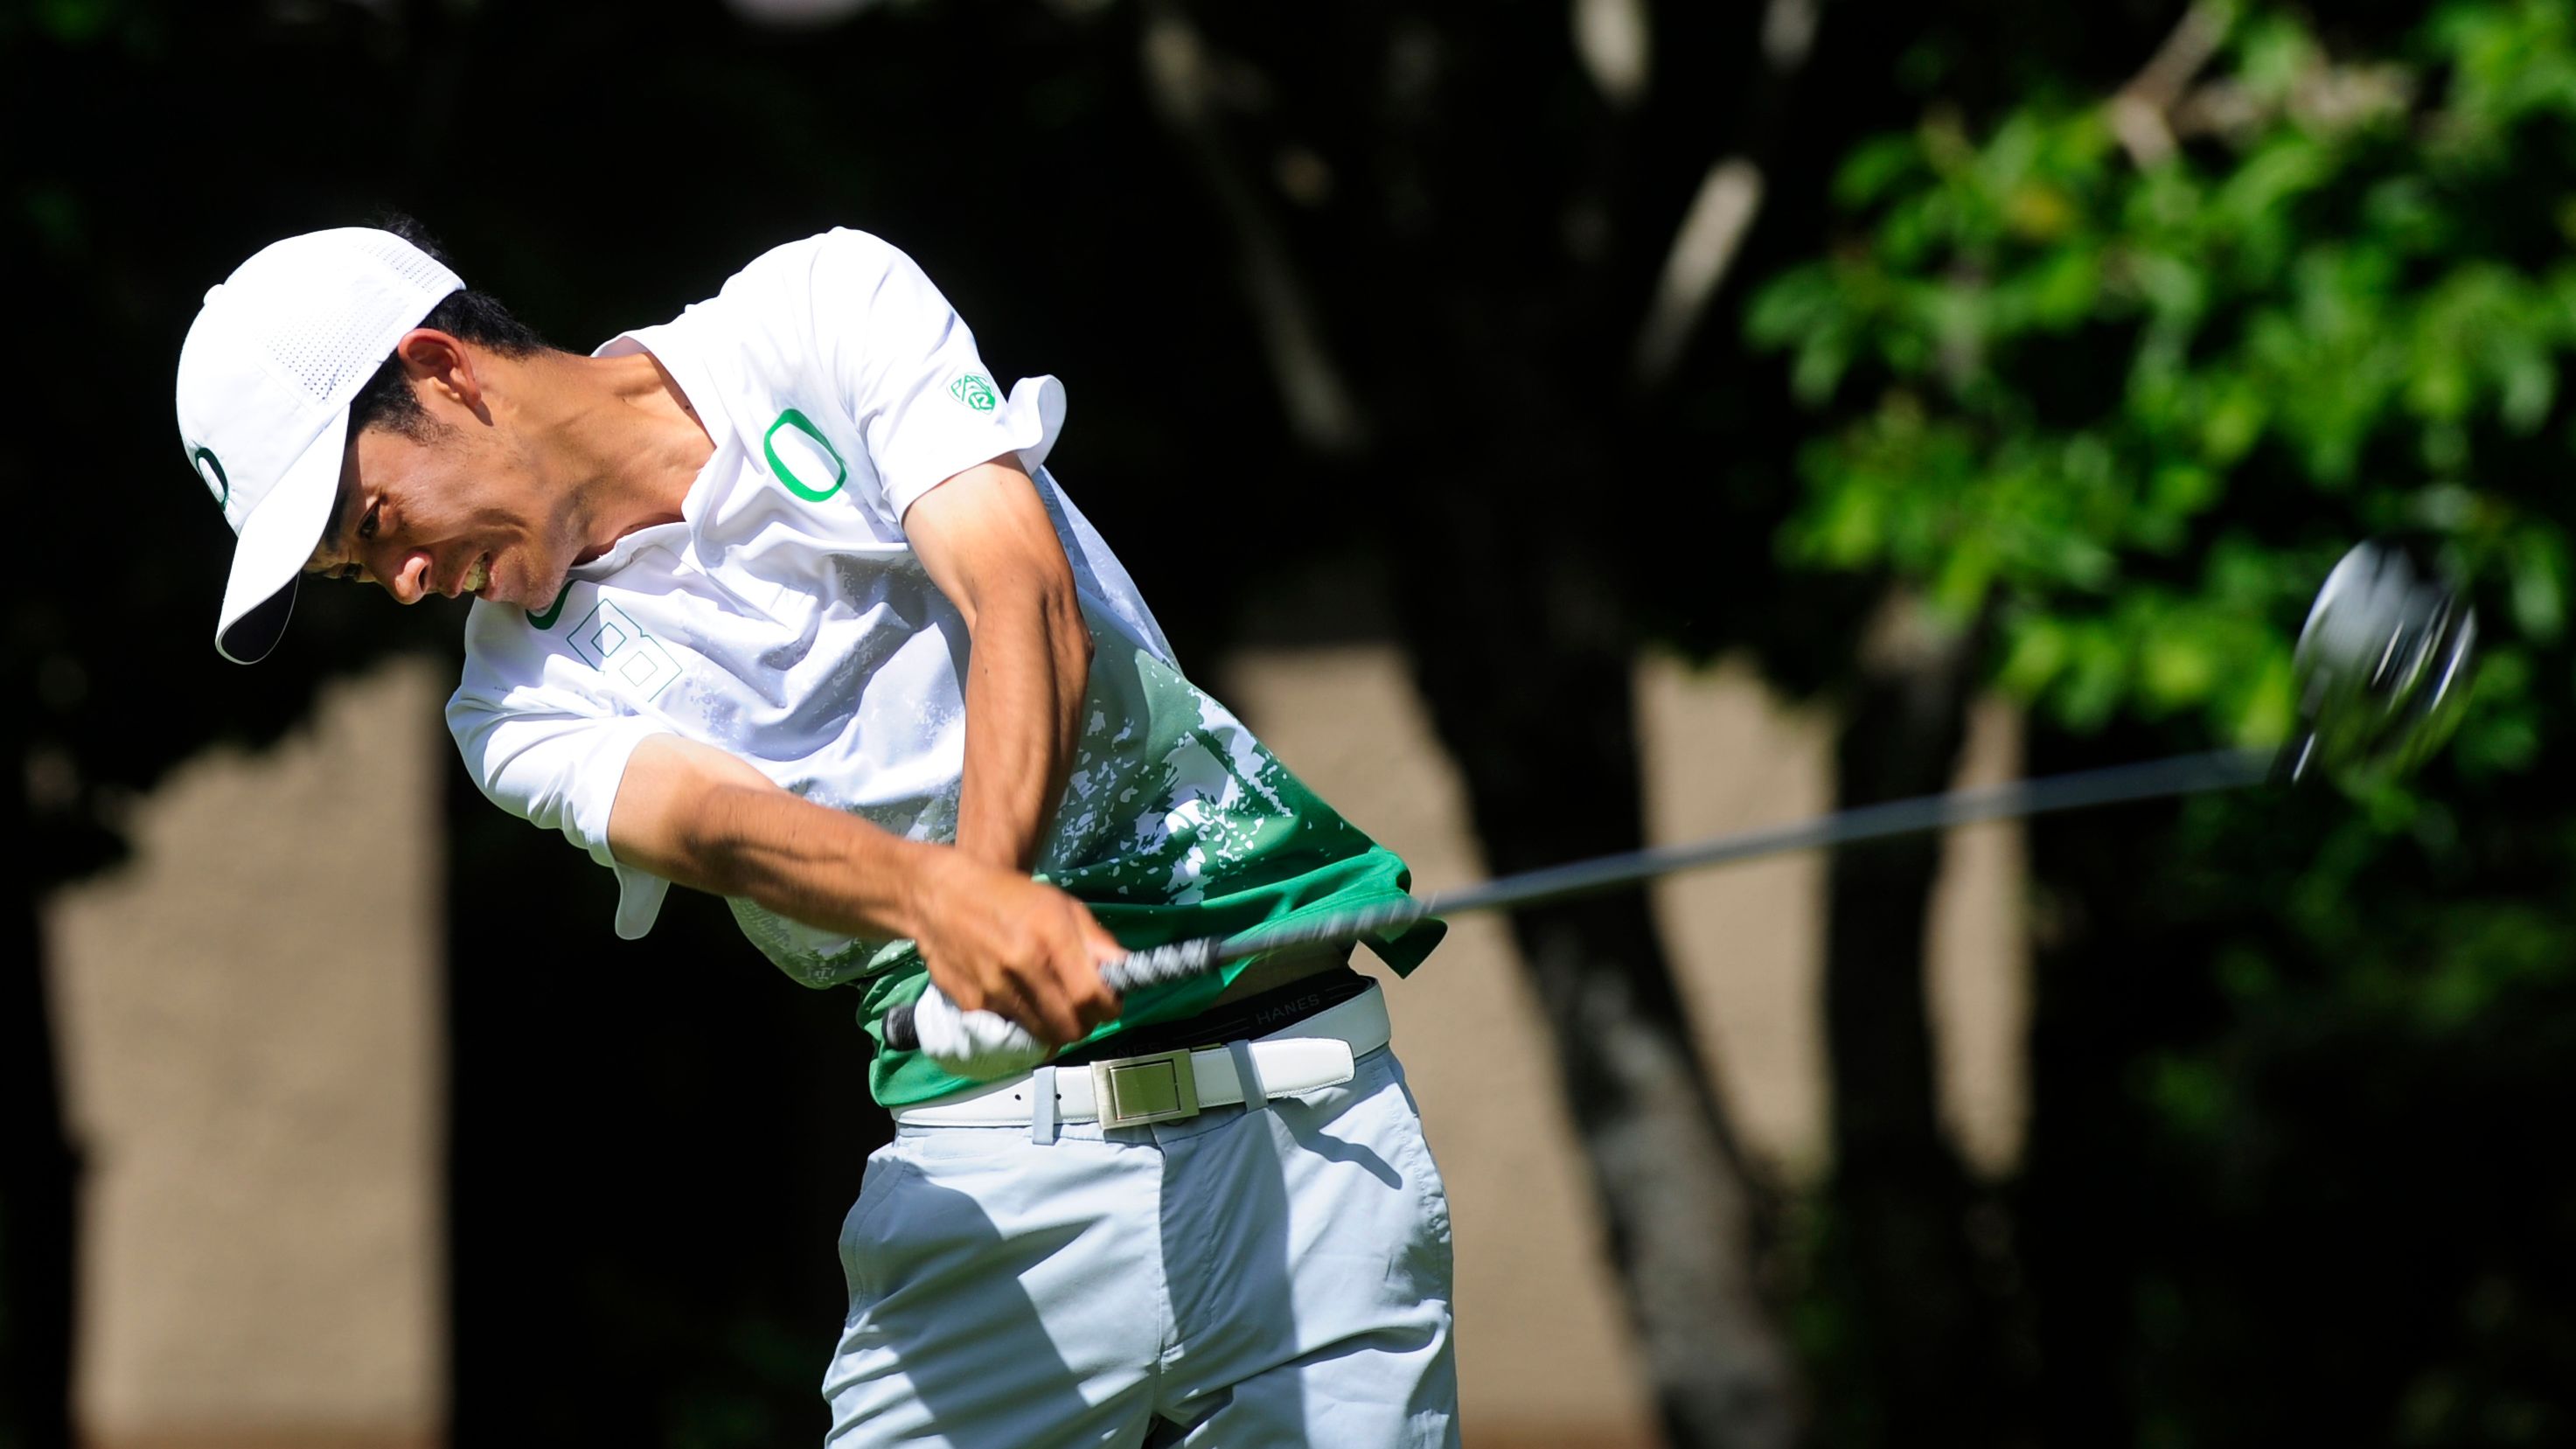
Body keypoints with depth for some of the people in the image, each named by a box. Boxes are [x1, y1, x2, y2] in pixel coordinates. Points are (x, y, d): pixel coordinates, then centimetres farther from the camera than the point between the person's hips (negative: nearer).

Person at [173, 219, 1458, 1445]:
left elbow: (1028, 602, -12)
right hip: (1001, 1162, 1)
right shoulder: (528, 701, 5)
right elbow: (711, 824, -16)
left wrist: (993, 876, -31)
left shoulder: (828, 306, 3)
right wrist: (940, 898, -39)